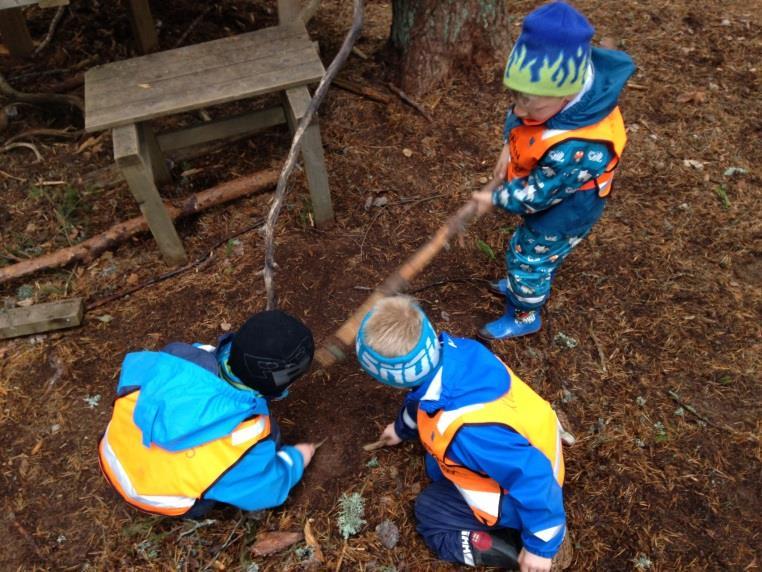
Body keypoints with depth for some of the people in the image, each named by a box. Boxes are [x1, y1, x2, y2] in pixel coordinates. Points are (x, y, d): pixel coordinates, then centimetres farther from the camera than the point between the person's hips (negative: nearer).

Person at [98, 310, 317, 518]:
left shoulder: (185, 358, -23)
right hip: (158, 500, -4)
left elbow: (135, 365, 1)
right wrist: (296, 460, 6)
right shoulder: (247, 434, -33)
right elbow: (264, 491, -13)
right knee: (268, 435, -4)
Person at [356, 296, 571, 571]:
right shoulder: (453, 351, -21)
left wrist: (541, 545, -19)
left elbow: (534, 477, -37)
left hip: (524, 490, -7)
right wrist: (402, 427, 23)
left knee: (429, 511, 8)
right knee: (437, 467, 25)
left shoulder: (465, 431, -45)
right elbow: (424, 395, 3)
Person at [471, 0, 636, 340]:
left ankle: (524, 317, 43)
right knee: (528, 251, 31)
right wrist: (509, 147, -15)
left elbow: (536, 195, -30)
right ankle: (522, 286, 60)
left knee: (529, 262, 15)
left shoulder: (576, 150, -45)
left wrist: (495, 199, -15)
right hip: (545, 196, 8)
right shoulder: (561, 84, -23)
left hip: (561, 214, -8)